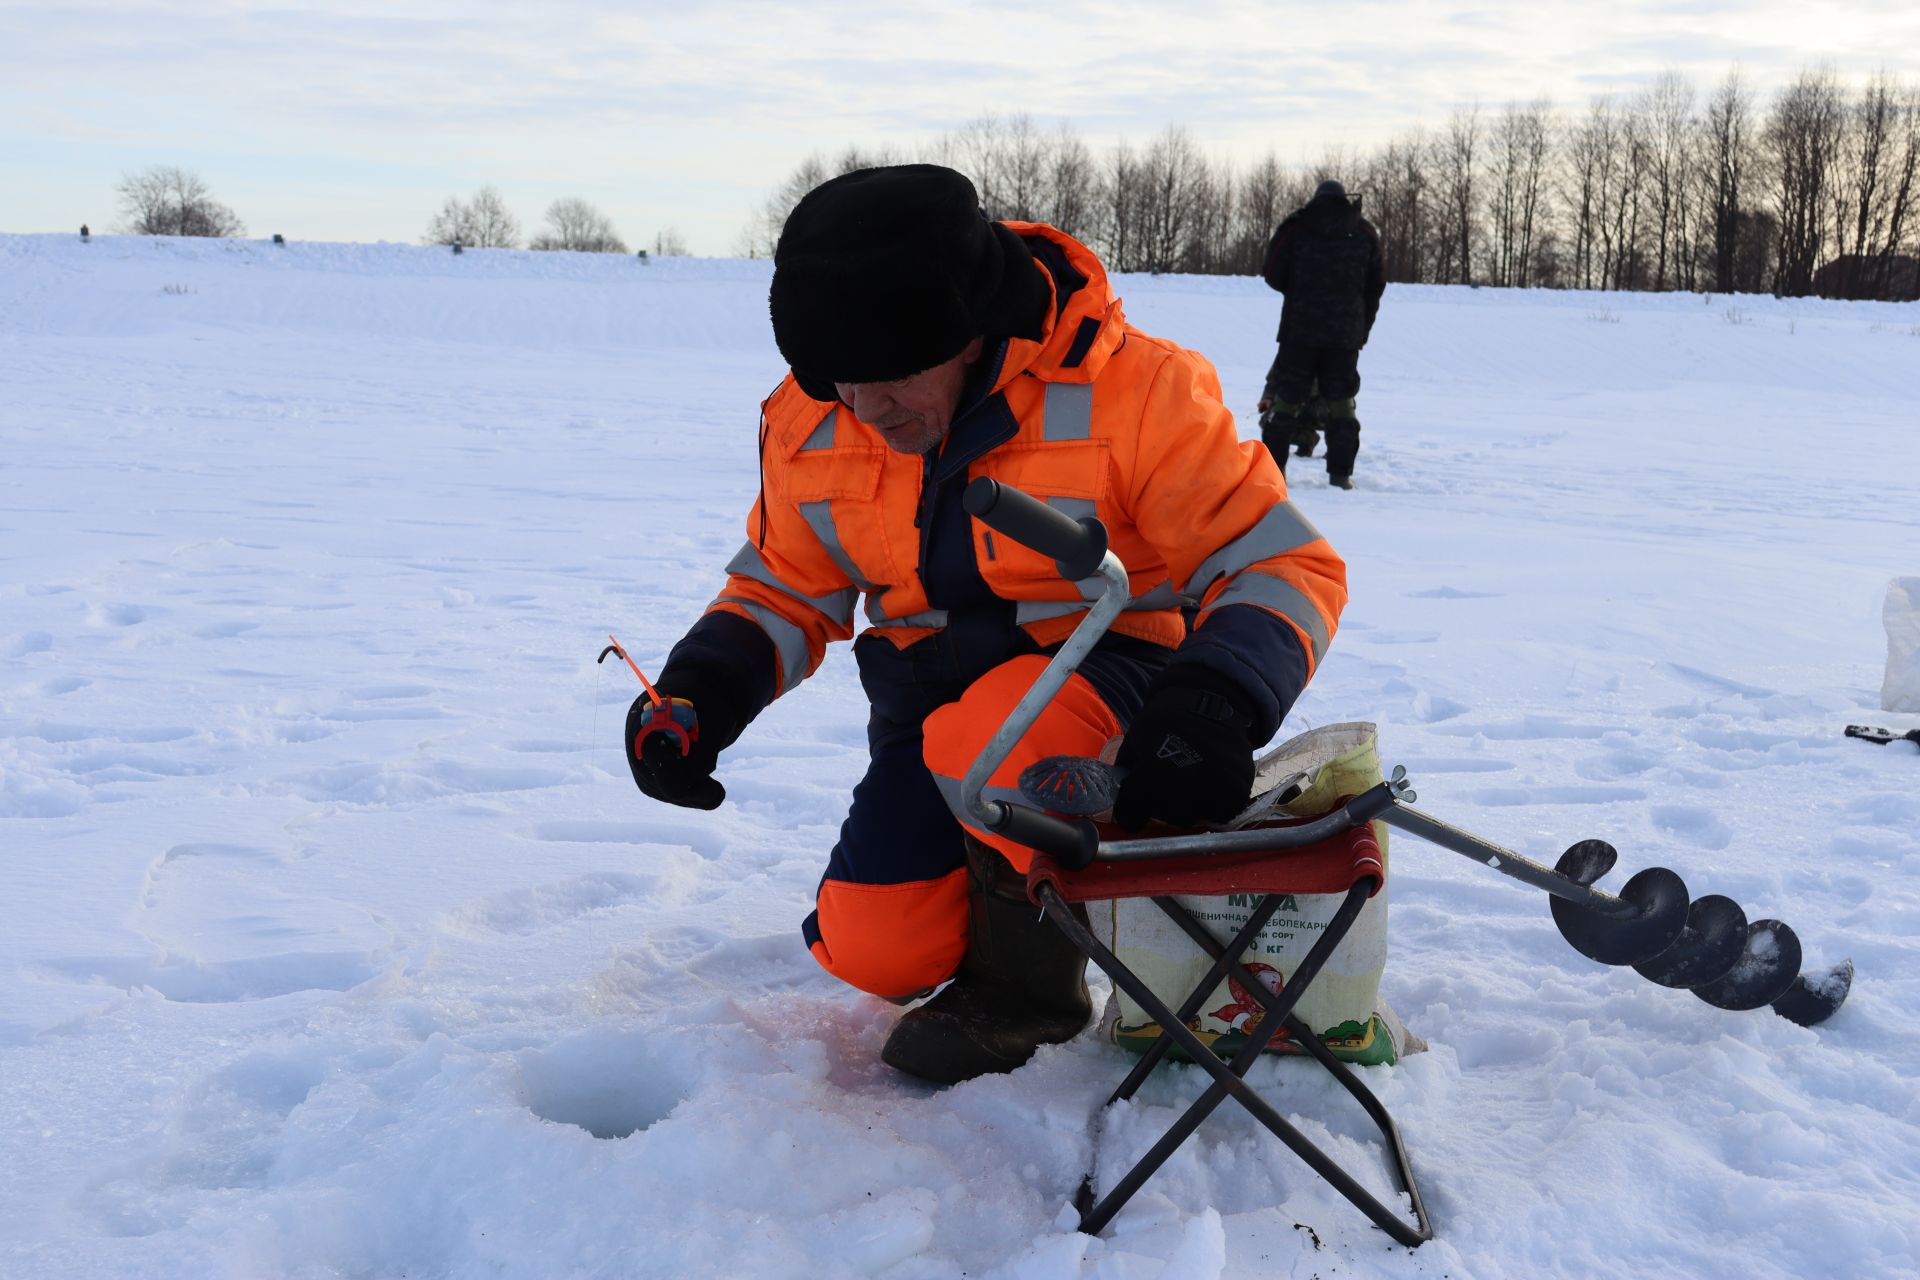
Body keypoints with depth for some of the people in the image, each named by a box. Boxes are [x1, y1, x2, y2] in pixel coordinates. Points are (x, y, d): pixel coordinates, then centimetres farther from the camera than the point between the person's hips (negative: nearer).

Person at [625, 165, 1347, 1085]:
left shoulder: (1131, 391, -21)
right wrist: (700, 689, -13)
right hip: (929, 691, 5)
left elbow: (1285, 565, -18)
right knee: (873, 947, -11)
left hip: (1107, 674, -5)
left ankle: (1033, 975, -7)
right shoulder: (812, 421, -5)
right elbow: (783, 588, 7)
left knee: (984, 737, -36)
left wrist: (1211, 706, -37)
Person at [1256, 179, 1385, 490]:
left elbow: (1273, 273, -2)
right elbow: (1376, 284, 7)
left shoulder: (1296, 226, 1)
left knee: (1286, 397, 4)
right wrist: (1363, 327, 14)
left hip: (1300, 327, -1)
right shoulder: (1364, 232, 8)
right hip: (1346, 332, 1)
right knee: (1341, 401, 6)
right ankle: (1340, 473, 2)